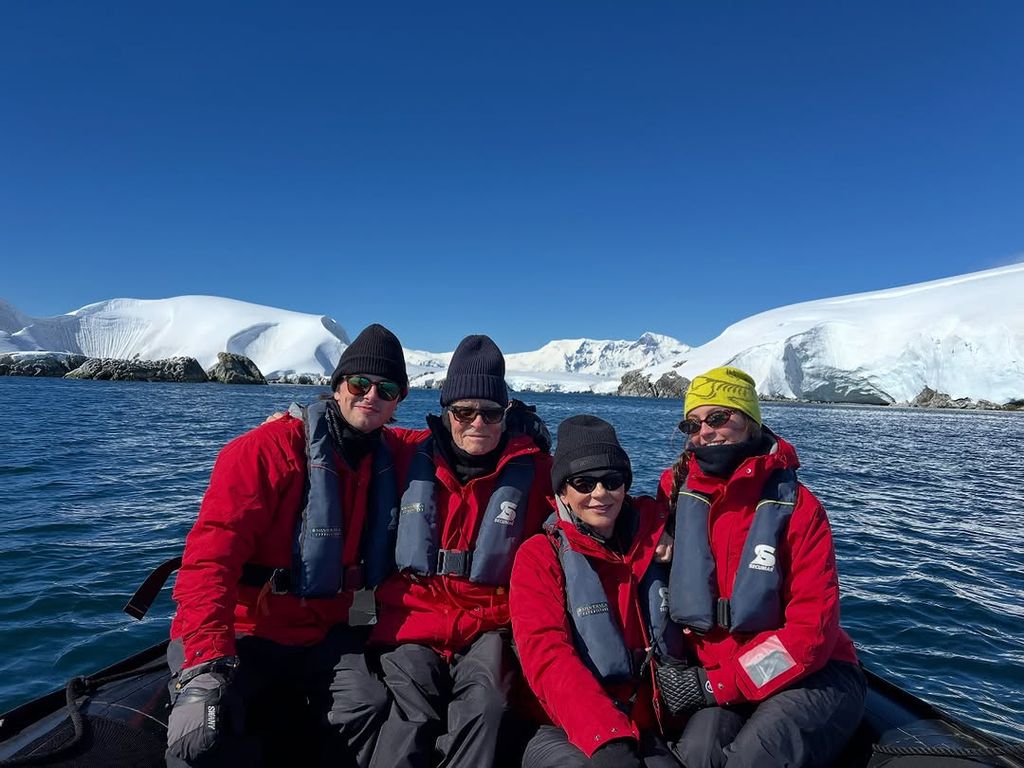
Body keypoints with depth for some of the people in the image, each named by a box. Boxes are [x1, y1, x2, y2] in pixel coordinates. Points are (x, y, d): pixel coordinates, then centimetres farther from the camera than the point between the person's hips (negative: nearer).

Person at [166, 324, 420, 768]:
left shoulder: (392, 455, 2)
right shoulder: (270, 449, -15)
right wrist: (210, 658, -28)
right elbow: (210, 555, -20)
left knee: (371, 709, -19)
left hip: (322, 634, 4)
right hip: (240, 632, -4)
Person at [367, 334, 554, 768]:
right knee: (412, 718, -20)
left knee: (481, 707, -23)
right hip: (413, 617, 1)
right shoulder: (413, 459, 3)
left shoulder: (531, 467, 0)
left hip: (490, 623, 0)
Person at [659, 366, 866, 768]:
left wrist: (718, 684, -16)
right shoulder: (675, 491, -2)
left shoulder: (795, 504, -10)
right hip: (713, 679, 2)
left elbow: (813, 630, -13)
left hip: (810, 677, -1)